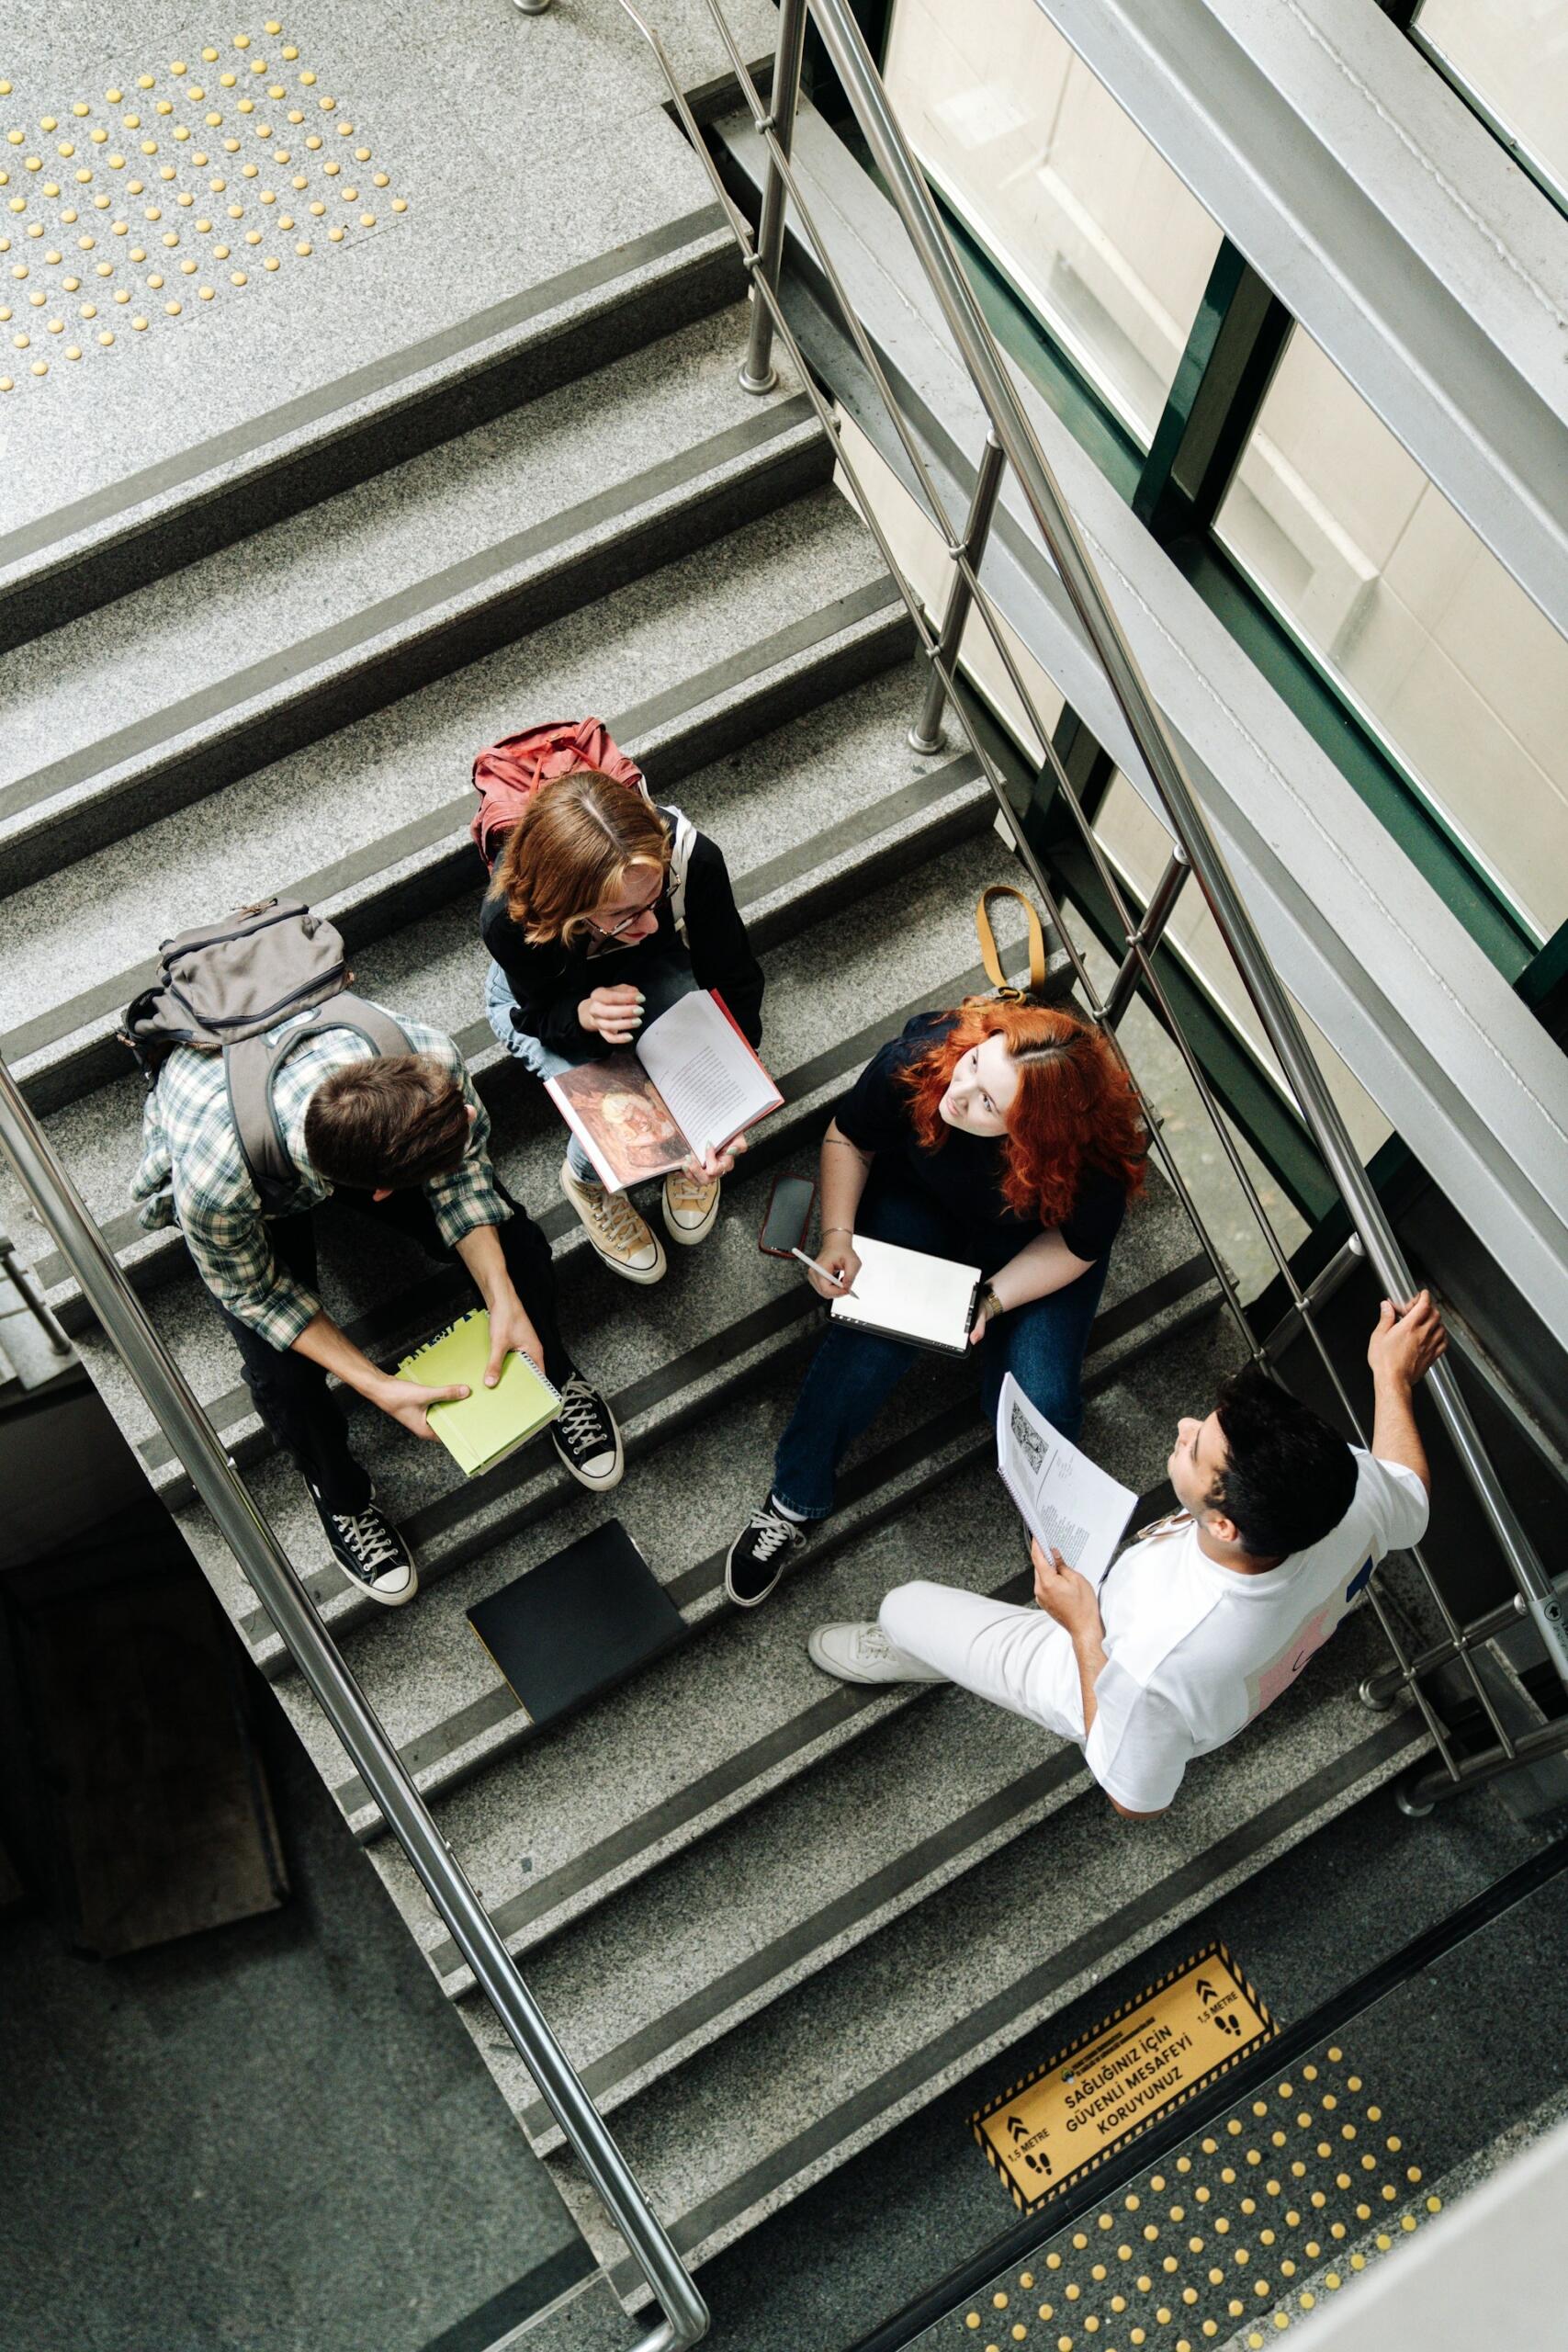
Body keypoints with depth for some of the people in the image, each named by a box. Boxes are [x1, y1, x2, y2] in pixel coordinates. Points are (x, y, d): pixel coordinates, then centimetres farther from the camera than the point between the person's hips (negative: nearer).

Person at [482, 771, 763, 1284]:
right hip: (538, 996, -1)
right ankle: (587, 1180, 12)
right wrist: (584, 1017, -47)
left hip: (651, 967, 1)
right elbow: (540, 1014, -21)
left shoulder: (692, 858, -40)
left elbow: (735, 985, -28)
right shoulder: (509, 919, -42)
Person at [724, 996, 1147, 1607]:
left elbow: (1075, 1245, -16)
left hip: (1029, 1240, -1)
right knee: (864, 1351, -20)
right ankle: (792, 1505, 4)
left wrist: (993, 1299, -28)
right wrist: (837, 1236, -25)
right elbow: (847, 1140, -13)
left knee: (1039, 1402, -17)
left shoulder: (1096, 1162, -37)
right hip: (917, 1198, 1)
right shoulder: (918, 1055, -34)